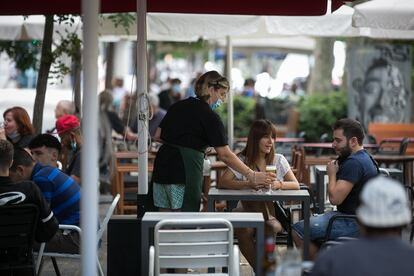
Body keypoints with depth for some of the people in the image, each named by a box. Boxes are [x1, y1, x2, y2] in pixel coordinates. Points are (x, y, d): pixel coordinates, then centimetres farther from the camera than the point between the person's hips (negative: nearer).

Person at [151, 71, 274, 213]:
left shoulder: (178, 106, 14)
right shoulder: (209, 117, -7)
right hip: (185, 172, -7)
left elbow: (158, 135, 14)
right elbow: (225, 155, -11)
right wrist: (252, 176, -9)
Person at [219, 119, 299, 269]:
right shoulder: (242, 160, 2)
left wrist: (279, 184, -24)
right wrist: (249, 184, -27)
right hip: (246, 210, 0)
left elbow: (295, 185, -1)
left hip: (271, 212, 1)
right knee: (244, 231, -33)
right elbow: (222, 183, -12)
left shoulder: (279, 160, 8)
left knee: (270, 228, -34)